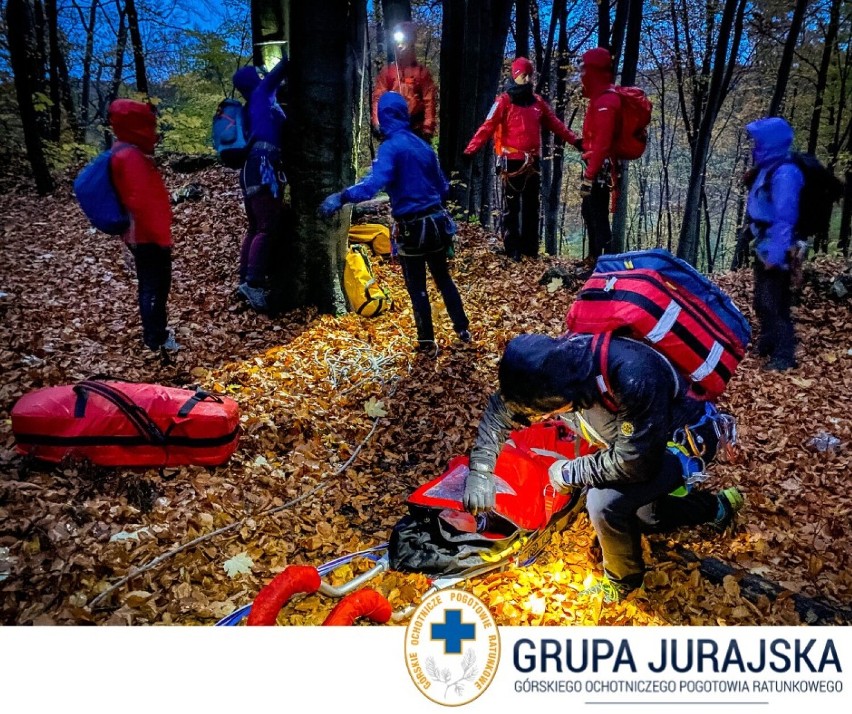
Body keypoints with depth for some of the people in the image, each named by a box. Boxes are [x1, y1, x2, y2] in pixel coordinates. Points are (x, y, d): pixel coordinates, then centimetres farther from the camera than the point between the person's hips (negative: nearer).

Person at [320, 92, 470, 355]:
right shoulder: (423, 145, 9)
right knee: (443, 279, 21)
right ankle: (463, 330, 30)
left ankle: (427, 342, 15)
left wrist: (342, 197, -41)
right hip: (436, 222, 6)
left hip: (412, 228, -6)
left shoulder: (390, 146, -14)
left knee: (417, 288, 7)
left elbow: (375, 182, -32)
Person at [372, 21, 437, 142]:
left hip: (416, 129, -1)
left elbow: (429, 101, 1)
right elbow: (378, 98, 6)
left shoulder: (422, 72, 7)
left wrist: (428, 128, -9)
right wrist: (377, 122, -9)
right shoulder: (386, 72, 12)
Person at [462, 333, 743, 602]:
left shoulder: (635, 377, -43)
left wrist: (569, 473, -22)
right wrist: (479, 470, -13)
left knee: (605, 503, -24)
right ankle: (717, 507, 42)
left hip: (684, 440, -7)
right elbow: (499, 408, -7)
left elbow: (634, 463, -34)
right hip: (640, 437, 7)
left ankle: (623, 581, 4)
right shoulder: (551, 363, -22)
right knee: (645, 516, 21)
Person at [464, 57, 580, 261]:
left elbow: (555, 124, 15)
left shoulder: (537, 102, 11)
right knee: (512, 207, 2)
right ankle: (512, 250, 7)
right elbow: (487, 127, -14)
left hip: (533, 162, 6)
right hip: (512, 161, -5)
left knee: (532, 206, 10)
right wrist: (470, 150, -25)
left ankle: (531, 248, 18)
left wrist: (575, 140, 8)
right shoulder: (504, 101, -5)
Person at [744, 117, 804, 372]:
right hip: (764, 248, 10)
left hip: (775, 251, -10)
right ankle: (767, 345, 36)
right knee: (762, 301, 20)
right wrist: (762, 249, 17)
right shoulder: (768, 169, 10)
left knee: (775, 304, -3)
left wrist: (775, 255, -24)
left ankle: (783, 357, 7)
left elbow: (785, 218, -23)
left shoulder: (785, 173, -19)